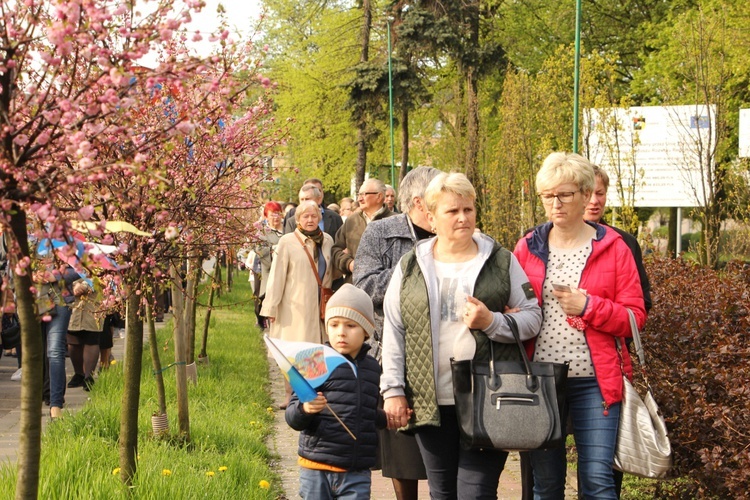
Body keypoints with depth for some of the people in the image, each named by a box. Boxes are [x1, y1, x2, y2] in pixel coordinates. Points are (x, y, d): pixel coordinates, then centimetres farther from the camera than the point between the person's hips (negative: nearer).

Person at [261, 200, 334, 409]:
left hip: (319, 306, 4)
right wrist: (271, 306, -5)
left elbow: (330, 273, 15)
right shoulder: (287, 242, -3)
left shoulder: (327, 241, 9)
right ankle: (291, 395, 5)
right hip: (294, 306, -4)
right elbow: (277, 275, -3)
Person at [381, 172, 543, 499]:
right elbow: (393, 332, 9)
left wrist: (492, 322, -14)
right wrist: (393, 391, 3)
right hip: (430, 404, 2)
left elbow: (532, 318, 4)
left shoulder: (502, 262, 6)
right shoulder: (410, 267, 10)